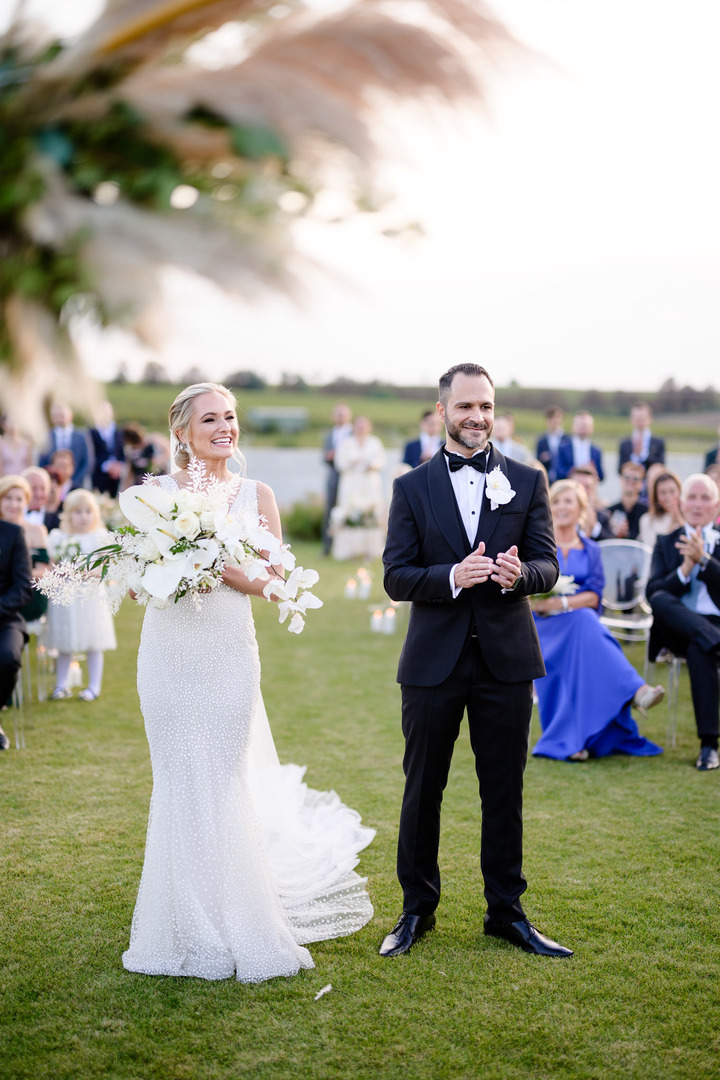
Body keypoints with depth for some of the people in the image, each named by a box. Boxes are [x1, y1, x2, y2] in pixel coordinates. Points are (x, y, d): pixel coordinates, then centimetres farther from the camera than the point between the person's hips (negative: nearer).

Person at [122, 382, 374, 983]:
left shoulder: (256, 495, 5)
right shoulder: (156, 494, 3)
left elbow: (274, 583, 0)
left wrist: (220, 567, -14)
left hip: (229, 652, 0)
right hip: (170, 652, 0)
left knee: (220, 781, 2)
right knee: (180, 781, 5)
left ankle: (232, 927, 19)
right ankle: (193, 926, 21)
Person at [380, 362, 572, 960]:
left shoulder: (528, 481, 4)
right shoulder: (412, 488, 3)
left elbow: (548, 564, 0)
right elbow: (395, 576, -4)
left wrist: (520, 573, -24)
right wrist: (452, 576, -22)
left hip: (506, 658, 0)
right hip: (434, 661, 0)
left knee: (505, 791, 8)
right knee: (423, 790, 9)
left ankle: (506, 911, 23)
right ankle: (417, 909, 25)